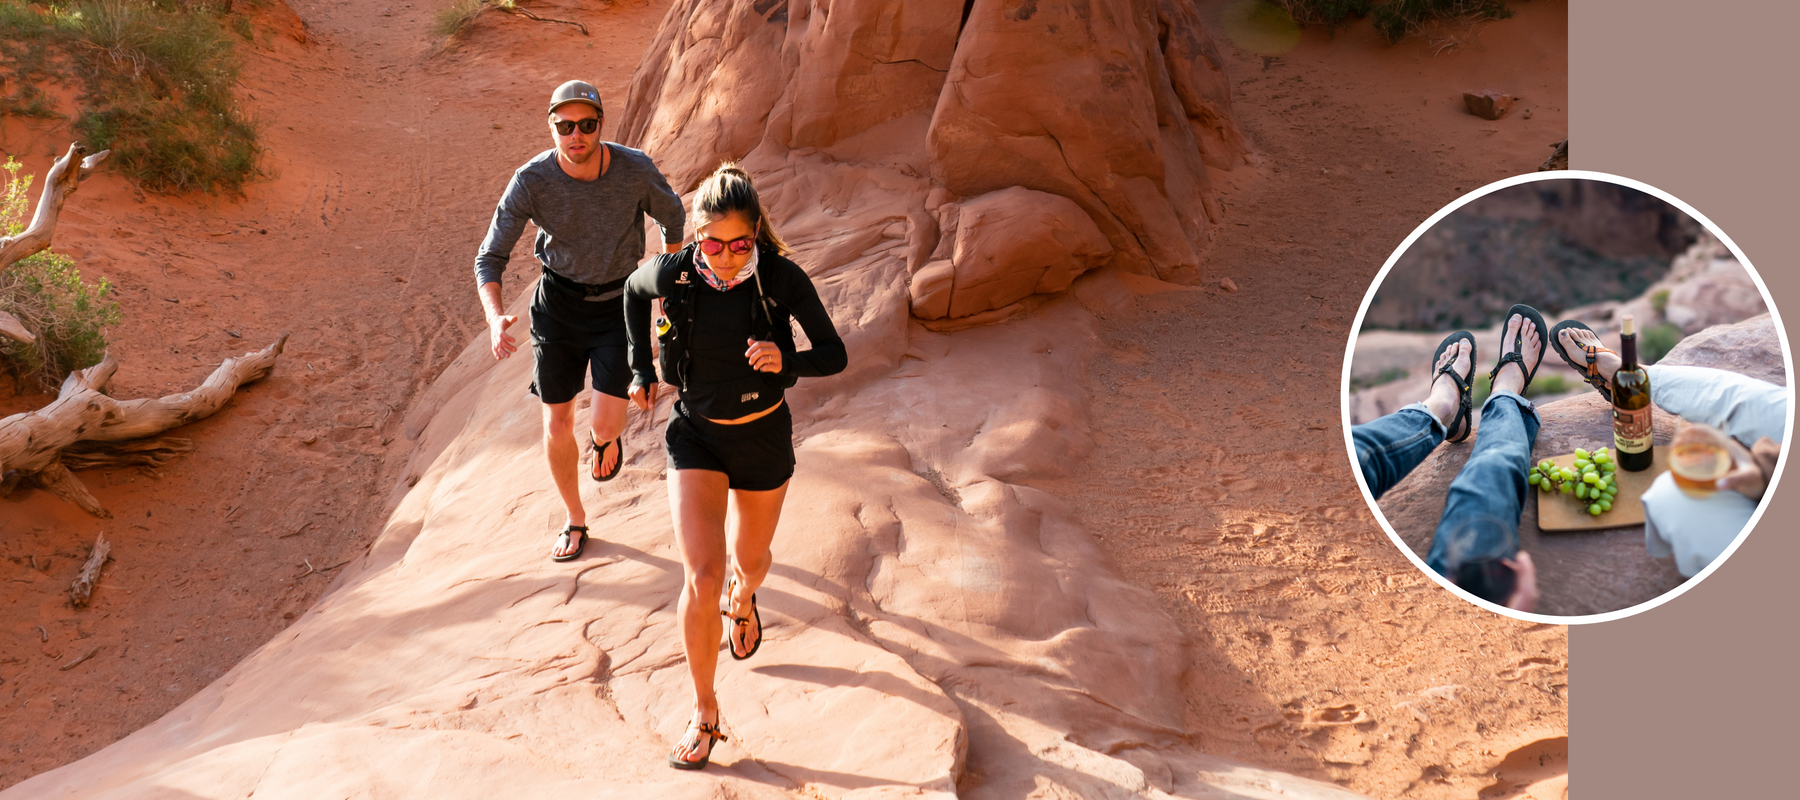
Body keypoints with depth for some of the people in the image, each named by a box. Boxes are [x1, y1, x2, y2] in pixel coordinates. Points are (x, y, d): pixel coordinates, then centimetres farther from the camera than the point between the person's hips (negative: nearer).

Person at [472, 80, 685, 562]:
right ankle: (575, 522, 34)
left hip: (619, 303, -1)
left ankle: (605, 436, 30)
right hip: (558, 303, 1)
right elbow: (490, 258, -16)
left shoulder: (636, 170, -20)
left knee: (605, 425, -12)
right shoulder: (531, 182, -21)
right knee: (557, 425, 8)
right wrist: (495, 318, -34)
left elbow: (671, 216, 4)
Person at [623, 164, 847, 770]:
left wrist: (785, 361, -33)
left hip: (764, 438, 1)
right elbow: (633, 290, 9)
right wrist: (642, 368, 9)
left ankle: (742, 600, 62)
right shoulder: (671, 275, -16)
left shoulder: (781, 278, -20)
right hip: (696, 436, 0)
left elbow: (834, 355, -12)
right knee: (701, 576, -15)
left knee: (750, 560, 22)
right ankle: (704, 710, 3)